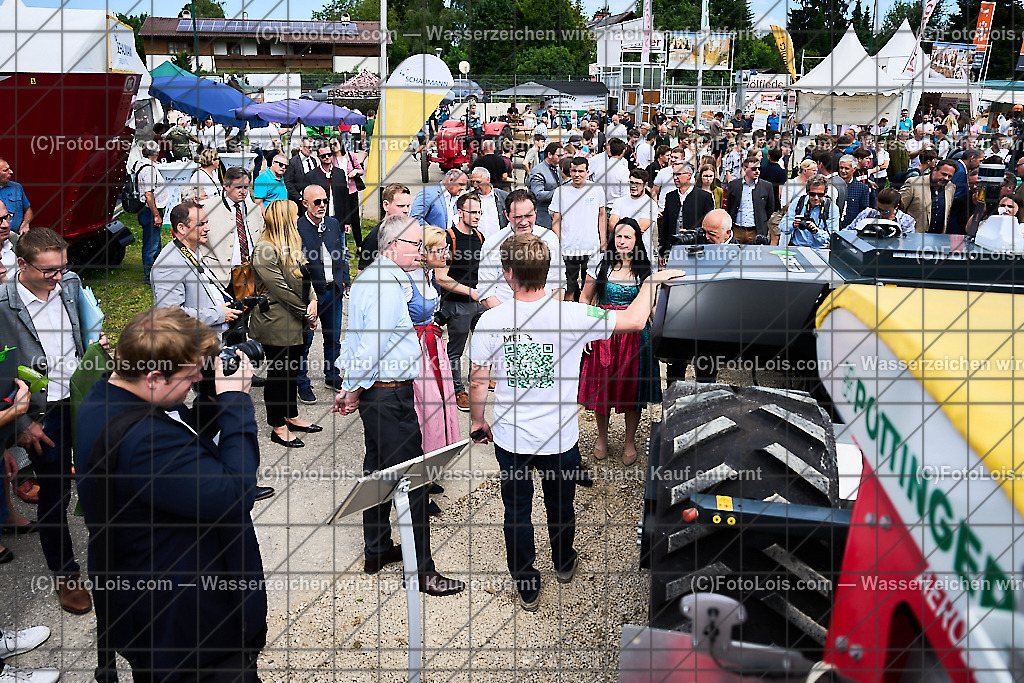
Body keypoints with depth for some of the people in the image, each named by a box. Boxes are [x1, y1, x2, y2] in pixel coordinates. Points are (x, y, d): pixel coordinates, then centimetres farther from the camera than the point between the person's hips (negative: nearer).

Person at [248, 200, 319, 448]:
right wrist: (305, 313, -14)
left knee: (292, 371, 19)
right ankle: (278, 427, 16)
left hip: (295, 324, 9)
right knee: (278, 374, 4)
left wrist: (313, 301, -7)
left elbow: (304, 277, 12)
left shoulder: (291, 245, 12)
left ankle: (292, 417, 34)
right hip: (276, 326, -9)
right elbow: (280, 289, -21)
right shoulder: (265, 250, -19)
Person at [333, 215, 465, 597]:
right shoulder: (388, 287, -21)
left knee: (379, 469, 19)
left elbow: (357, 337, 17)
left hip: (374, 393, 11)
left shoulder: (368, 278, 13)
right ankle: (423, 572, 5)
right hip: (390, 395, -11)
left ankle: (377, 551, 33)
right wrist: (354, 390, -10)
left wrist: (351, 388, 18)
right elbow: (371, 345, -23)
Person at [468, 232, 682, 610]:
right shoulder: (571, 316, -20)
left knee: (517, 511, 19)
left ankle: (527, 588, 33)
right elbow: (635, 321, -11)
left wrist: (478, 421, 10)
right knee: (561, 508, 25)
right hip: (560, 440, 0)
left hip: (510, 440, 0)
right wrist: (652, 281, 7)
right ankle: (564, 565, 51)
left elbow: (478, 381, -8)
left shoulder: (490, 320, -17)